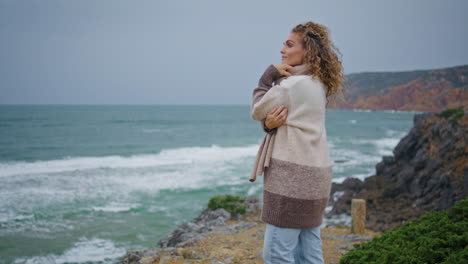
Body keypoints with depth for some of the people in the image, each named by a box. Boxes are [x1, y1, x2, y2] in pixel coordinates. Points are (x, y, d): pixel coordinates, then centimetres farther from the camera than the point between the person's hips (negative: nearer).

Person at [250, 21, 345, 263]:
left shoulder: (292, 85, -16)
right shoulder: (318, 85, 13)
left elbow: (257, 111, -3)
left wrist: (270, 74, 1)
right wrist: (270, 123, -9)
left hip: (292, 174, -10)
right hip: (314, 173, 10)